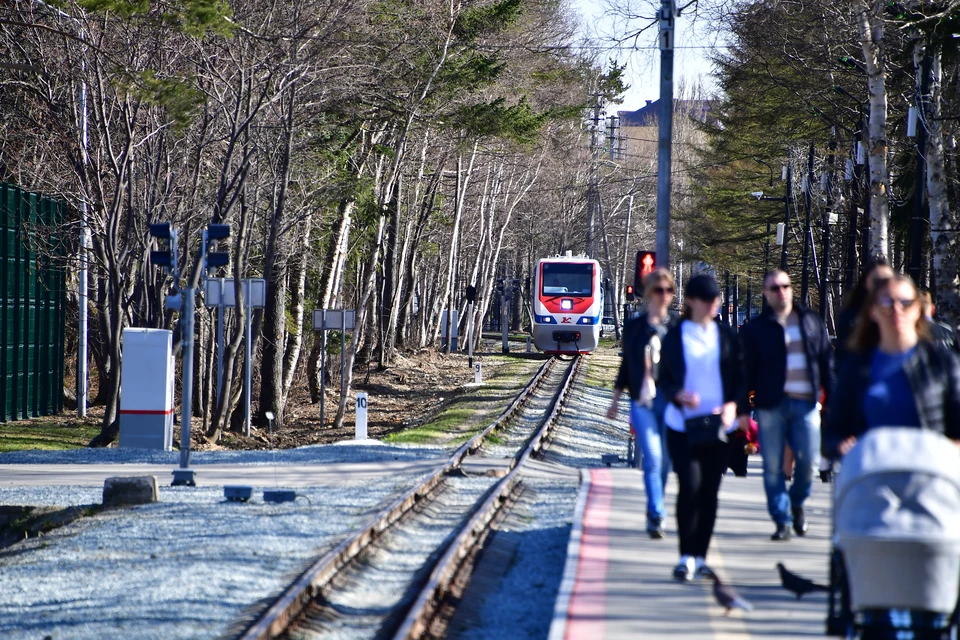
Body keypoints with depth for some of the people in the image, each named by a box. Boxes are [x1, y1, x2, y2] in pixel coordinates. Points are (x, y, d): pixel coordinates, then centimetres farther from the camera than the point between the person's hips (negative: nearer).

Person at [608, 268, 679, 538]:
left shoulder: (679, 326, 4)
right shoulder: (634, 327, 5)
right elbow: (626, 364, 13)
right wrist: (615, 399, 15)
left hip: (672, 401, 1)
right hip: (643, 400, -1)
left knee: (665, 459, 6)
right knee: (652, 458, -11)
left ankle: (654, 514, 21)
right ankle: (657, 516, -13)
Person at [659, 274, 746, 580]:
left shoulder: (726, 336, 7)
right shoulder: (675, 337, 3)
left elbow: (740, 377, 7)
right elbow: (664, 379, 5)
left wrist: (733, 405, -11)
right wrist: (678, 394, -17)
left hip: (719, 425, 2)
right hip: (683, 425, -2)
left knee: (710, 489, 5)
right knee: (690, 486, -15)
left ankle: (700, 556, 13)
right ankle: (686, 556, -7)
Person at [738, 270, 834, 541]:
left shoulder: (812, 322, 13)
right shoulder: (755, 328, 6)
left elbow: (827, 361, 15)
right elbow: (746, 370, 4)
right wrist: (743, 409, -1)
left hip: (806, 403, 1)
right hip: (771, 404, -1)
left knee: (810, 461, -2)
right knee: (773, 466, -1)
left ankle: (796, 502, 26)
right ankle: (782, 520, 8)